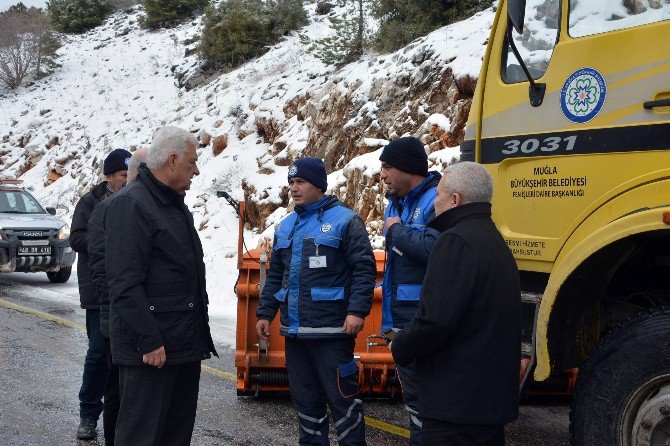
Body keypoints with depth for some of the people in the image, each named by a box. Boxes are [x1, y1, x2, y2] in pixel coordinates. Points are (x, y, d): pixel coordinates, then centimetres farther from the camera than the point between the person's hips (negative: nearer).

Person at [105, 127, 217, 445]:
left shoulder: (176, 204, 17)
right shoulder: (130, 204, -13)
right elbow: (125, 285, -20)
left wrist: (200, 332, 20)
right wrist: (149, 341, -23)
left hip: (186, 345, 9)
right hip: (151, 349, -9)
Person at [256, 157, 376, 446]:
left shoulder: (344, 220, -4)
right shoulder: (285, 227, 16)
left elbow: (364, 268, -9)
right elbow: (275, 277, 22)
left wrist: (357, 311, -18)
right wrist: (265, 313, 14)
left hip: (332, 330, -6)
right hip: (294, 330, 6)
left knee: (341, 397, -2)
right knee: (305, 398, 13)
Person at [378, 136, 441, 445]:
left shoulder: (437, 201, -15)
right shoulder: (396, 203, 15)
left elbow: (435, 248, -32)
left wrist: (398, 231, -16)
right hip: (401, 315, 10)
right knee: (411, 388, 18)